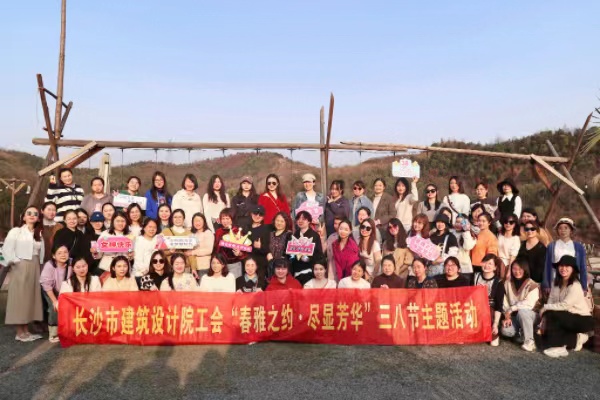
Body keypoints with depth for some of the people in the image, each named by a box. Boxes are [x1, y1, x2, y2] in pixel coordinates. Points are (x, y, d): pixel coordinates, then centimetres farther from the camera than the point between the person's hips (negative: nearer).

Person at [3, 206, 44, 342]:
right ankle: (20, 332, 4)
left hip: (35, 268, 5)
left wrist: (38, 264, -1)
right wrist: (15, 262, -10)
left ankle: (26, 330, 15)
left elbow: (40, 252, 11)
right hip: (20, 268, -5)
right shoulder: (15, 231, -2)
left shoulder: (39, 234, 14)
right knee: (19, 298, -2)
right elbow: (7, 249, -9)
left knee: (31, 298, 7)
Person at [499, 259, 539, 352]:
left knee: (521, 311, -37)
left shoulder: (532, 285, -13)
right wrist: (507, 316, -13)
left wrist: (511, 309, -24)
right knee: (505, 331, -25)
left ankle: (529, 341, -23)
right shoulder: (507, 283, 1)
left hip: (529, 315, -3)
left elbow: (529, 304, -25)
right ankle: (520, 333, 8)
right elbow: (505, 302, -1)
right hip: (513, 316, 3)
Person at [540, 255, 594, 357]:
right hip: (568, 318, 8)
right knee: (546, 333, -4)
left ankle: (558, 347, -18)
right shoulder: (556, 282, 1)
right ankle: (576, 339, 12)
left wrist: (545, 307, -16)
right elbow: (551, 301, -3)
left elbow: (564, 305, -27)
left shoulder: (575, 286, -22)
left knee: (552, 315, -28)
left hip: (582, 319, -8)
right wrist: (544, 319, -14)